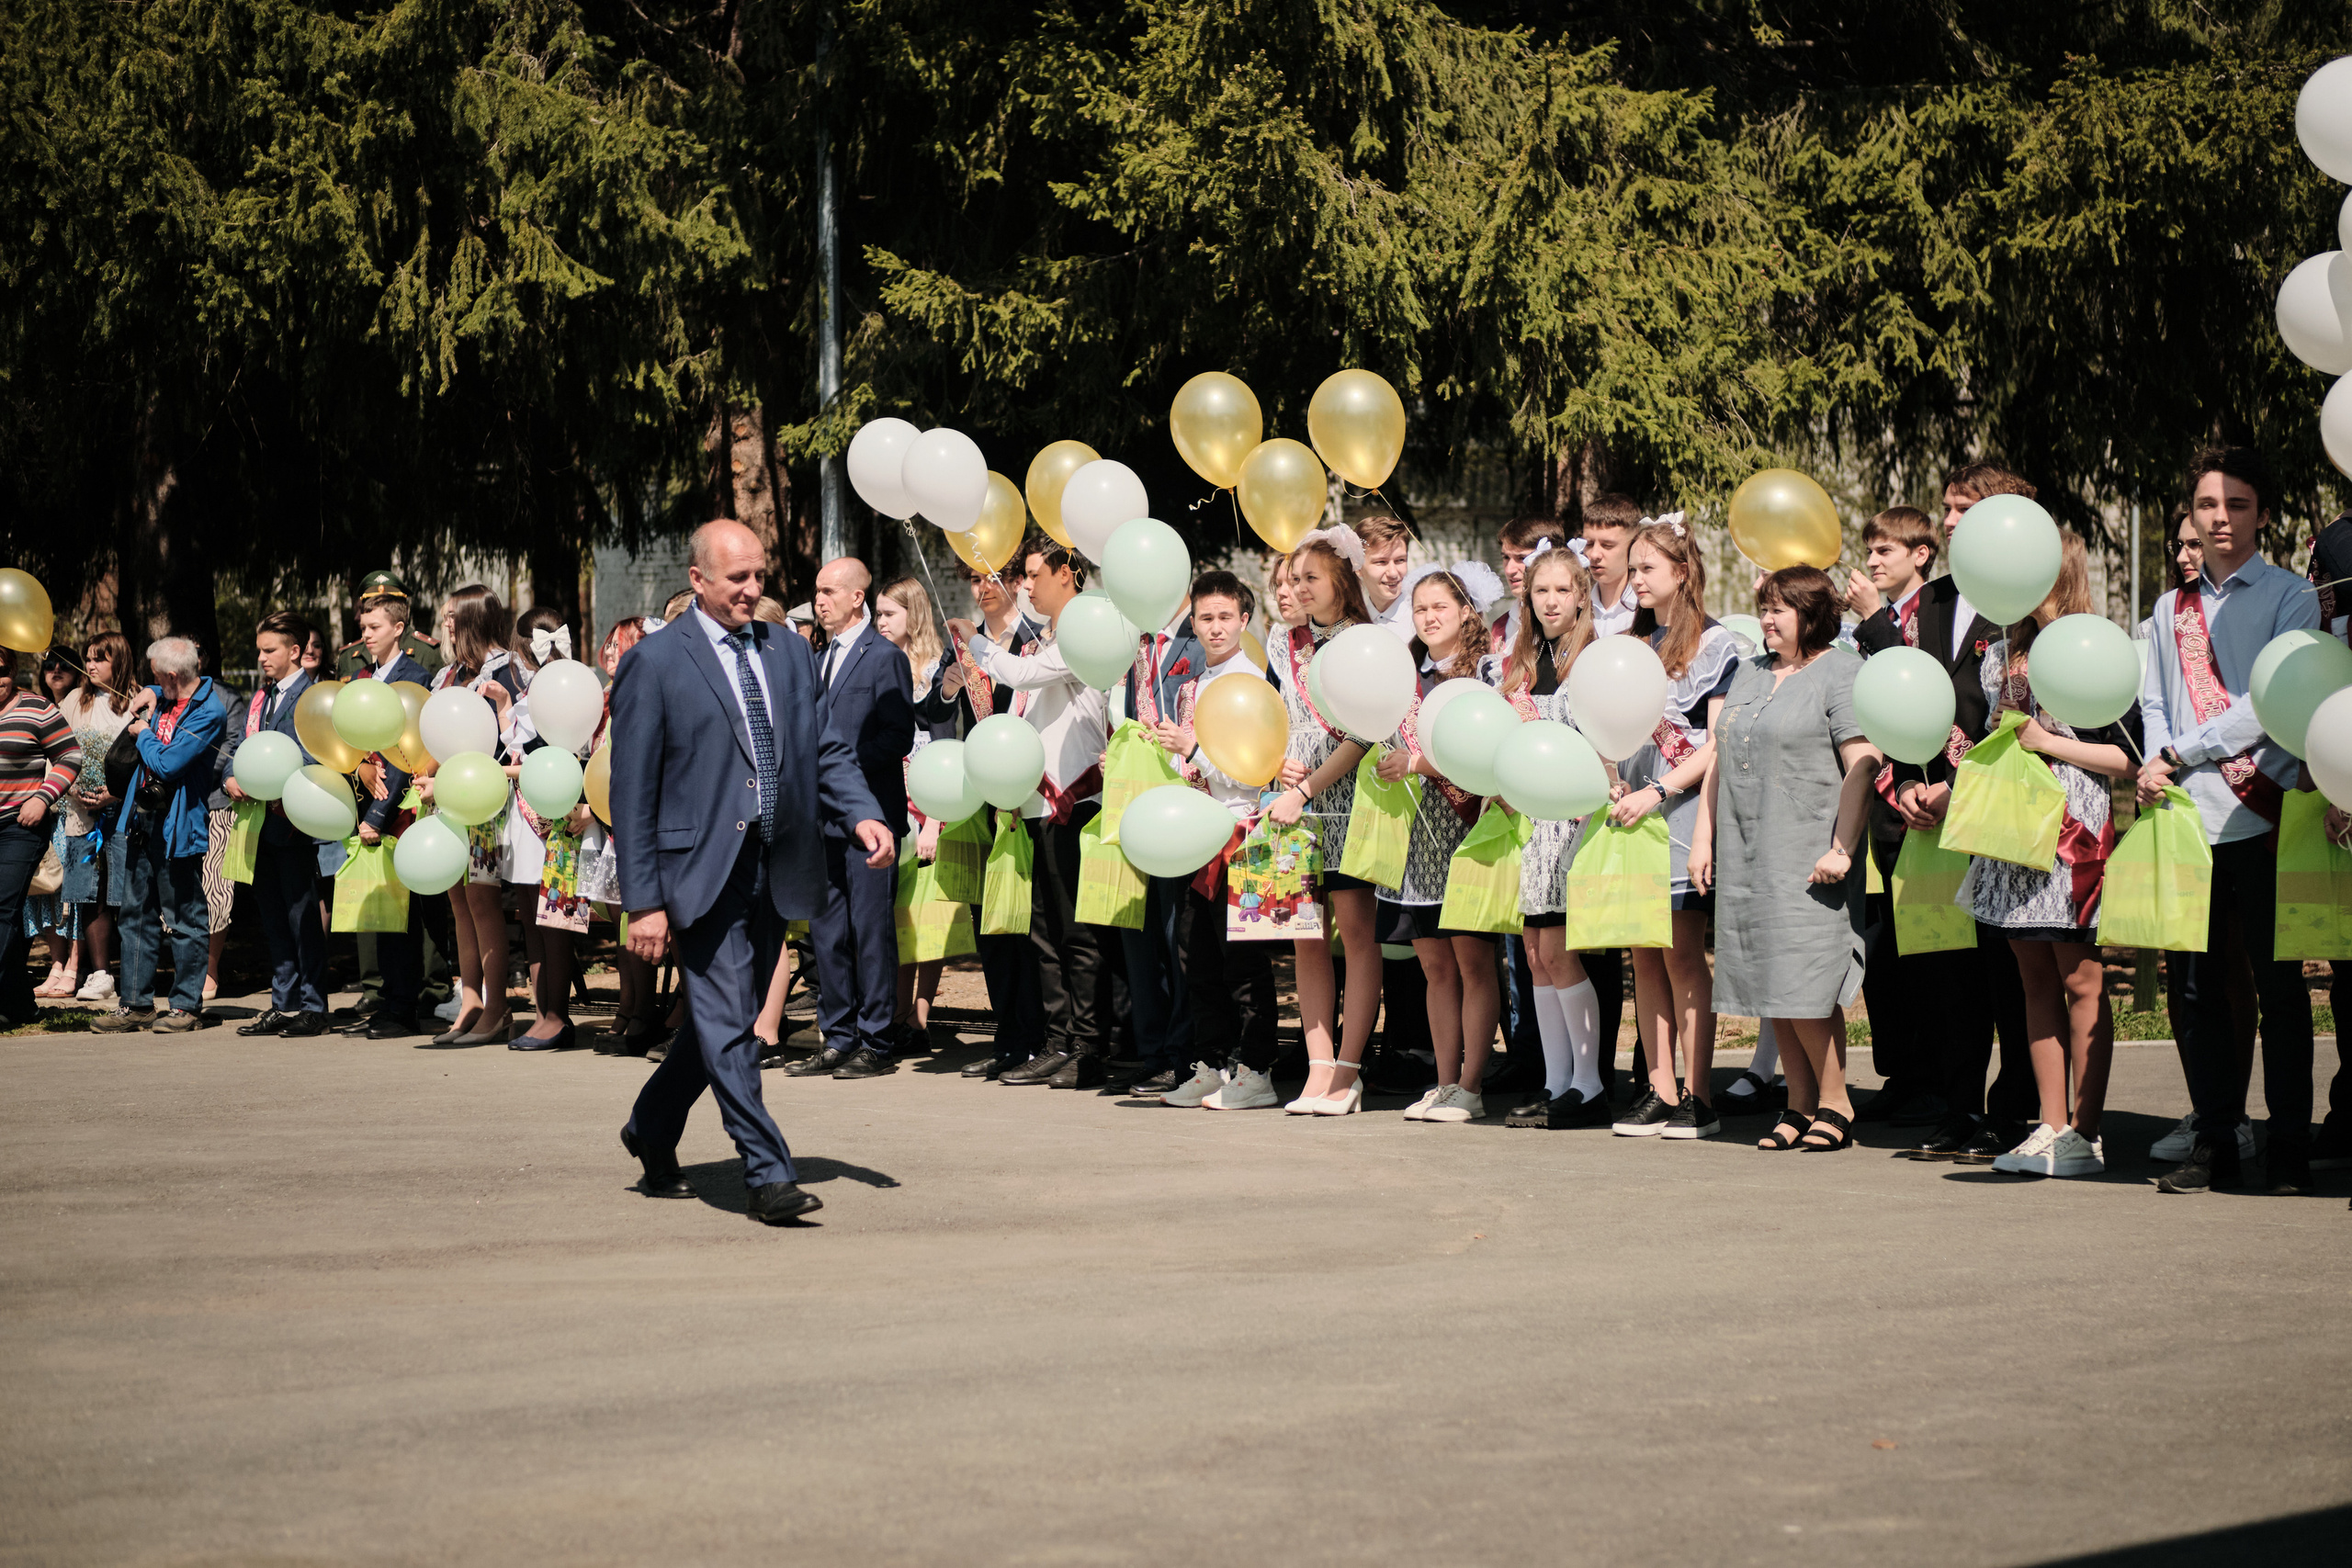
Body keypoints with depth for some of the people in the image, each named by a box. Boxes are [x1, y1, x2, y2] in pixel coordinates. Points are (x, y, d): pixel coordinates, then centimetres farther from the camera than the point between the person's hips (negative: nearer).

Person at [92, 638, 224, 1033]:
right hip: (144, 822, 9)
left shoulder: (208, 713, -16)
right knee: (137, 913, 11)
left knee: (185, 918, 1)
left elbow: (167, 764, -21)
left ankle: (187, 1005, 8)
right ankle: (136, 1003, 17)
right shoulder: (164, 697, 9)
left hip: (177, 827, -9)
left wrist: (144, 733, -4)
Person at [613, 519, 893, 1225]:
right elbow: (632, 792, -5)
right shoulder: (654, 663, -4)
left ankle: (652, 1130, 34)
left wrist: (862, 814, -6)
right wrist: (643, 901, -10)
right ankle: (768, 1177, -6)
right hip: (703, 870, -6)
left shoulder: (789, 652, 13)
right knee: (728, 1024, -8)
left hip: (775, 871, 6)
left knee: (721, 1021, 14)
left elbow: (826, 750, 15)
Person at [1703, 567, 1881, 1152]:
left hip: (1809, 857, -7)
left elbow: (1862, 767, -12)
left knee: (1805, 988, -9)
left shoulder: (1841, 674, -5)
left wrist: (1841, 848, -20)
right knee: (1771, 987, 6)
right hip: (1746, 859, 7)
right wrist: (1704, 837, 15)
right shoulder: (1749, 673, 18)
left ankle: (1834, 1104, 3)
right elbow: (1721, 757, 21)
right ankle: (1800, 1105, 13)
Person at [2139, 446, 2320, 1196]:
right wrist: (2157, 770, -3)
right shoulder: (2172, 608, 18)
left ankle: (2289, 1150, 4)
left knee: (2278, 984, -1)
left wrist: (2179, 755, -9)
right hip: (2189, 818, 4)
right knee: (2201, 986, 5)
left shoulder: (2289, 597, 2)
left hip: (2261, 817, -4)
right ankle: (2214, 1144, 11)